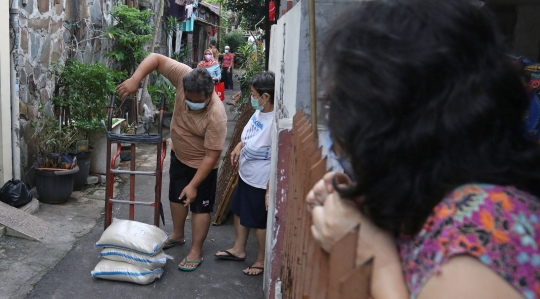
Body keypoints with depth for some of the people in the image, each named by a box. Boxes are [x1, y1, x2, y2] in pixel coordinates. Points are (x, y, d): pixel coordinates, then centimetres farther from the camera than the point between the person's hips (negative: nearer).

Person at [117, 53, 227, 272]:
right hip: (178, 154, 7)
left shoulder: (216, 115, -37)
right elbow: (156, 58, -19)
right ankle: (177, 235, 42)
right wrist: (135, 79, -33)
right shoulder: (184, 76, -26)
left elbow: (211, 155, -31)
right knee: (176, 196, 21)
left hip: (202, 163, -6)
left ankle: (196, 251, 19)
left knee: (200, 206, 5)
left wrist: (193, 185, -29)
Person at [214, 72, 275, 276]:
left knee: (259, 221, 9)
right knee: (239, 211, 24)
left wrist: (270, 190, -25)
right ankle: (238, 250, 46)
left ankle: (261, 261, 32)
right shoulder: (259, 112, -4)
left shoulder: (275, 121, -30)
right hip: (245, 175, 9)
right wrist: (239, 146, 2)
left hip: (261, 182, -9)